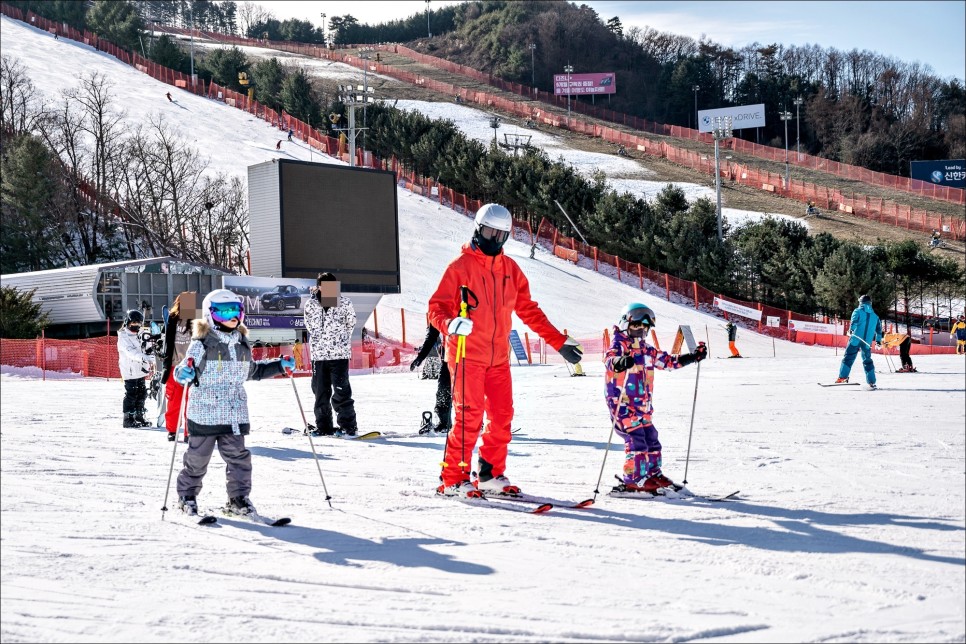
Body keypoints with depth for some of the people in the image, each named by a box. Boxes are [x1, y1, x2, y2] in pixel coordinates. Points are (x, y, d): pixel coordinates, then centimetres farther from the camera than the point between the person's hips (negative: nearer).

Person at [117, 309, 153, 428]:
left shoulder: (139, 335, 16)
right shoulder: (123, 337, -12)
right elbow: (131, 352, -27)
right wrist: (146, 358, -40)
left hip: (140, 370, 8)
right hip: (130, 372, -8)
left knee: (142, 394, 12)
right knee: (131, 395, -7)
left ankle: (139, 416, 24)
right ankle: (128, 419, 0)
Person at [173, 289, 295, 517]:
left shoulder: (242, 344, 11)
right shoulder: (201, 344, -8)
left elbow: (253, 371, 26)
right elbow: (184, 370, -9)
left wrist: (280, 366, 19)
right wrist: (184, 373, -33)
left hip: (235, 414, 5)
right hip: (205, 413, -5)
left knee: (239, 457, 3)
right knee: (197, 458, 7)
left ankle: (239, 499, 14)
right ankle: (187, 496, 24)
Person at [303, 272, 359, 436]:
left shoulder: (344, 303, -3)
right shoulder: (310, 304, 3)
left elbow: (350, 324, 7)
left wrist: (339, 340, 8)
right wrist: (319, 341, 10)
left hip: (340, 353, -3)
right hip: (318, 354, 3)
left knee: (341, 391, -5)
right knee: (320, 392, 8)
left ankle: (348, 425, 4)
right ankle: (323, 427, 18)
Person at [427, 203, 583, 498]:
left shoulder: (510, 269, 12)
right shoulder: (461, 266, -4)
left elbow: (528, 310, 16)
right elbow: (437, 306, -8)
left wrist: (560, 341, 13)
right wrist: (451, 324, -31)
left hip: (498, 357, 6)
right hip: (467, 354, -6)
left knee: (502, 416, 5)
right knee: (470, 416, -10)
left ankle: (492, 474, 19)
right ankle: (453, 479, -1)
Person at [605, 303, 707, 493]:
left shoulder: (646, 350, 16)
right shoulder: (619, 345, -8)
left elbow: (668, 361, 24)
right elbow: (609, 358, -30)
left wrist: (694, 356, 19)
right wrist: (619, 362, -53)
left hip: (642, 406, 8)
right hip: (622, 404, -8)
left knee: (651, 438, 13)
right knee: (636, 440, -13)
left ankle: (653, 473, 28)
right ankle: (634, 481, -6)